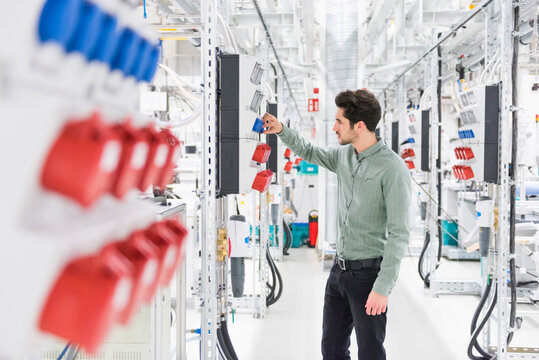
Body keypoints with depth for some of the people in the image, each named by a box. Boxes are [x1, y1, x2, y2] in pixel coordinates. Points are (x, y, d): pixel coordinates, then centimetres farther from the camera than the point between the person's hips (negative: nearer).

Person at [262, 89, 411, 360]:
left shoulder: (392, 169, -18)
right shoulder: (343, 155, 5)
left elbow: (398, 234, -19)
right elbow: (310, 153, 27)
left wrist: (383, 287, -22)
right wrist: (282, 131, 13)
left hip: (368, 273, -7)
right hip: (340, 268, 7)